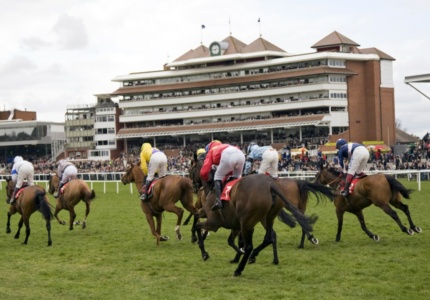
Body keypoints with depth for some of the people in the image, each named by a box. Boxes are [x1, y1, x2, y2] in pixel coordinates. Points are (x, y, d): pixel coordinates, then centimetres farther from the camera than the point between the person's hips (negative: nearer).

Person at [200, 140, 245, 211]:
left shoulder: (211, 152, 32)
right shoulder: (225, 146, 46)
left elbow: (204, 172, 23)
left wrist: (207, 180, 42)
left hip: (228, 155, -4)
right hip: (240, 154, 4)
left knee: (218, 177, 13)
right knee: (237, 177, 27)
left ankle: (218, 200, -4)